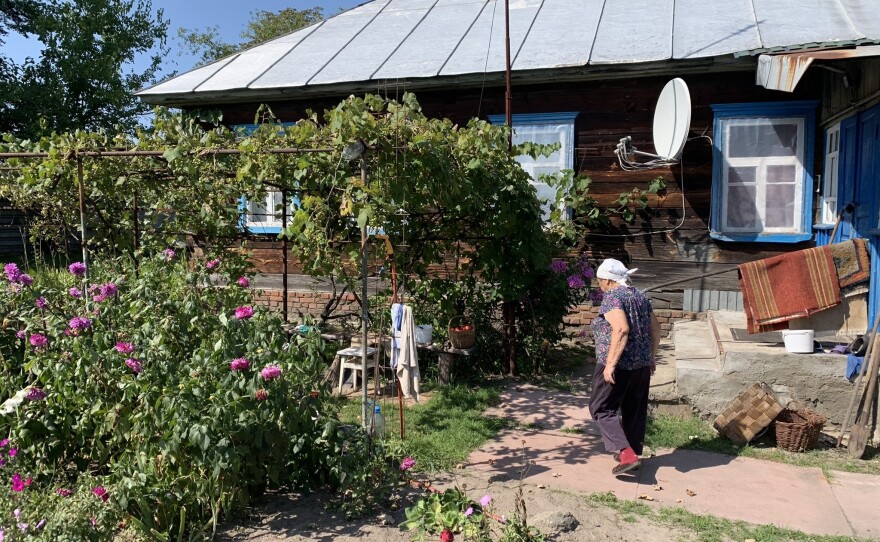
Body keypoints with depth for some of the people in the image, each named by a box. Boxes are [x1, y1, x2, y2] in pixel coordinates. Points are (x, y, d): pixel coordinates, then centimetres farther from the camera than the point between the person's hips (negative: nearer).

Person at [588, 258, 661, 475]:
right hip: (642, 365, 8)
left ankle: (627, 454, -9)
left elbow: (621, 330, -25)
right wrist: (651, 357, 23)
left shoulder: (612, 297, -13)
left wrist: (610, 364, -25)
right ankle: (633, 453, 26)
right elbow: (655, 329, 14)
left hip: (618, 365, -8)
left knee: (602, 408, 1)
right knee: (635, 410, 16)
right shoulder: (640, 296, 11)